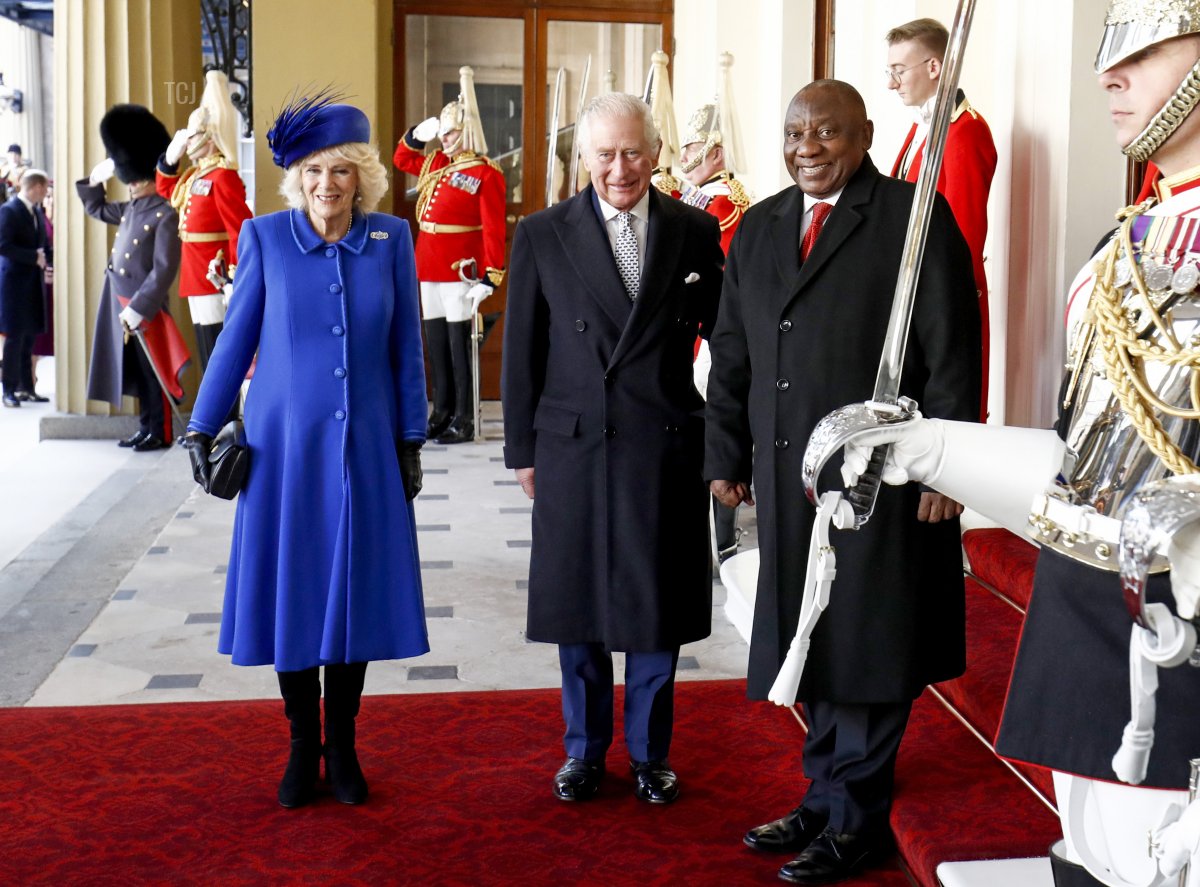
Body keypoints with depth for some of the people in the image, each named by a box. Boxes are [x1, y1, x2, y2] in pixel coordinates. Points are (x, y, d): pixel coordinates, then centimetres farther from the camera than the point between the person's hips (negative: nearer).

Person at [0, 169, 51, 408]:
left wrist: (45, 262, 1)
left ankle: (26, 388, 16)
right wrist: (34, 257, -19)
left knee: (29, 338, 10)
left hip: (34, 282, 7)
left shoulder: (37, 211, 12)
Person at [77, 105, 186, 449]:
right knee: (135, 370, 13)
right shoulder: (130, 209, 10)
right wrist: (95, 178, 15)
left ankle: (160, 433, 9)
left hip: (145, 307, -8)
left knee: (153, 371, 1)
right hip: (122, 304, 8)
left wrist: (138, 308, -21)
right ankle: (145, 428, 22)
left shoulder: (165, 216, -15)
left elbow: (164, 270, -20)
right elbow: (96, 208, 31)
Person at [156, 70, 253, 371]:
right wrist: (169, 158, 17)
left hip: (216, 283, -10)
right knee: (208, 366, 14)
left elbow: (241, 231, -20)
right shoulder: (195, 175, 14)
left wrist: (235, 279, -23)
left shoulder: (223, 176, -15)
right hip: (198, 282, 10)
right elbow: (166, 191, 33)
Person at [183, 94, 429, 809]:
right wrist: (203, 428, 3)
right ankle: (303, 746, 21)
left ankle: (343, 745, 23)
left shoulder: (391, 238, 0)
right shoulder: (266, 237, -3)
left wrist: (411, 440, 4)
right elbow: (237, 339, 3)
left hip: (366, 448, 1)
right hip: (285, 446, -1)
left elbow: (406, 348, 4)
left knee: (357, 590, 7)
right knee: (290, 592, 5)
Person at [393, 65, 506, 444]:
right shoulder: (435, 164, 13)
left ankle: (464, 420, 2)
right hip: (429, 267, 7)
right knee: (435, 342, 11)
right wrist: (417, 135, 10)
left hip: (459, 270, -7)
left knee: (459, 342, -4)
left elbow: (494, 230, -13)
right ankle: (443, 413, 20)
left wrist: (489, 278, -19)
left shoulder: (486, 174, -8)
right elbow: (401, 158, 30)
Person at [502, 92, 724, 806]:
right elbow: (523, 350, 4)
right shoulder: (543, 236, 1)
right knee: (578, 607, 10)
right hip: (573, 446, 0)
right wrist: (522, 448, 3)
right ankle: (585, 749, 29)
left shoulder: (696, 232, 2)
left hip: (668, 449, 0)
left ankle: (650, 752, 27)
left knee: (658, 607, 9)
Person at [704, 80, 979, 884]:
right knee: (811, 642, 13)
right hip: (787, 475, 6)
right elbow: (733, 352, 14)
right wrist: (728, 455, 10)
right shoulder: (760, 226, 12)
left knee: (868, 645, 4)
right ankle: (826, 796, 28)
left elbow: (952, 352, -9)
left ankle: (856, 818, 17)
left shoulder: (915, 217, -6)